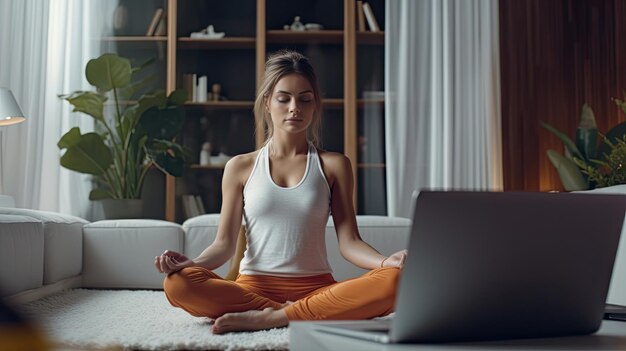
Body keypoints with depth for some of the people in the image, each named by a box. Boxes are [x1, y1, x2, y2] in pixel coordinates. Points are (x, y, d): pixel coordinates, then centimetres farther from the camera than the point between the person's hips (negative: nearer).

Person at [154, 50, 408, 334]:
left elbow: (349, 242, 2)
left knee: (393, 281, -29)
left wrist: (386, 261, -18)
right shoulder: (240, 167, 9)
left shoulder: (333, 166, 9)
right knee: (177, 283, -29)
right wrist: (191, 263, -18)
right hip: (253, 288, 0)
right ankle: (303, 316, -23)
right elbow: (224, 244, 4)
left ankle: (270, 317, -25)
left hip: (316, 288, 0)